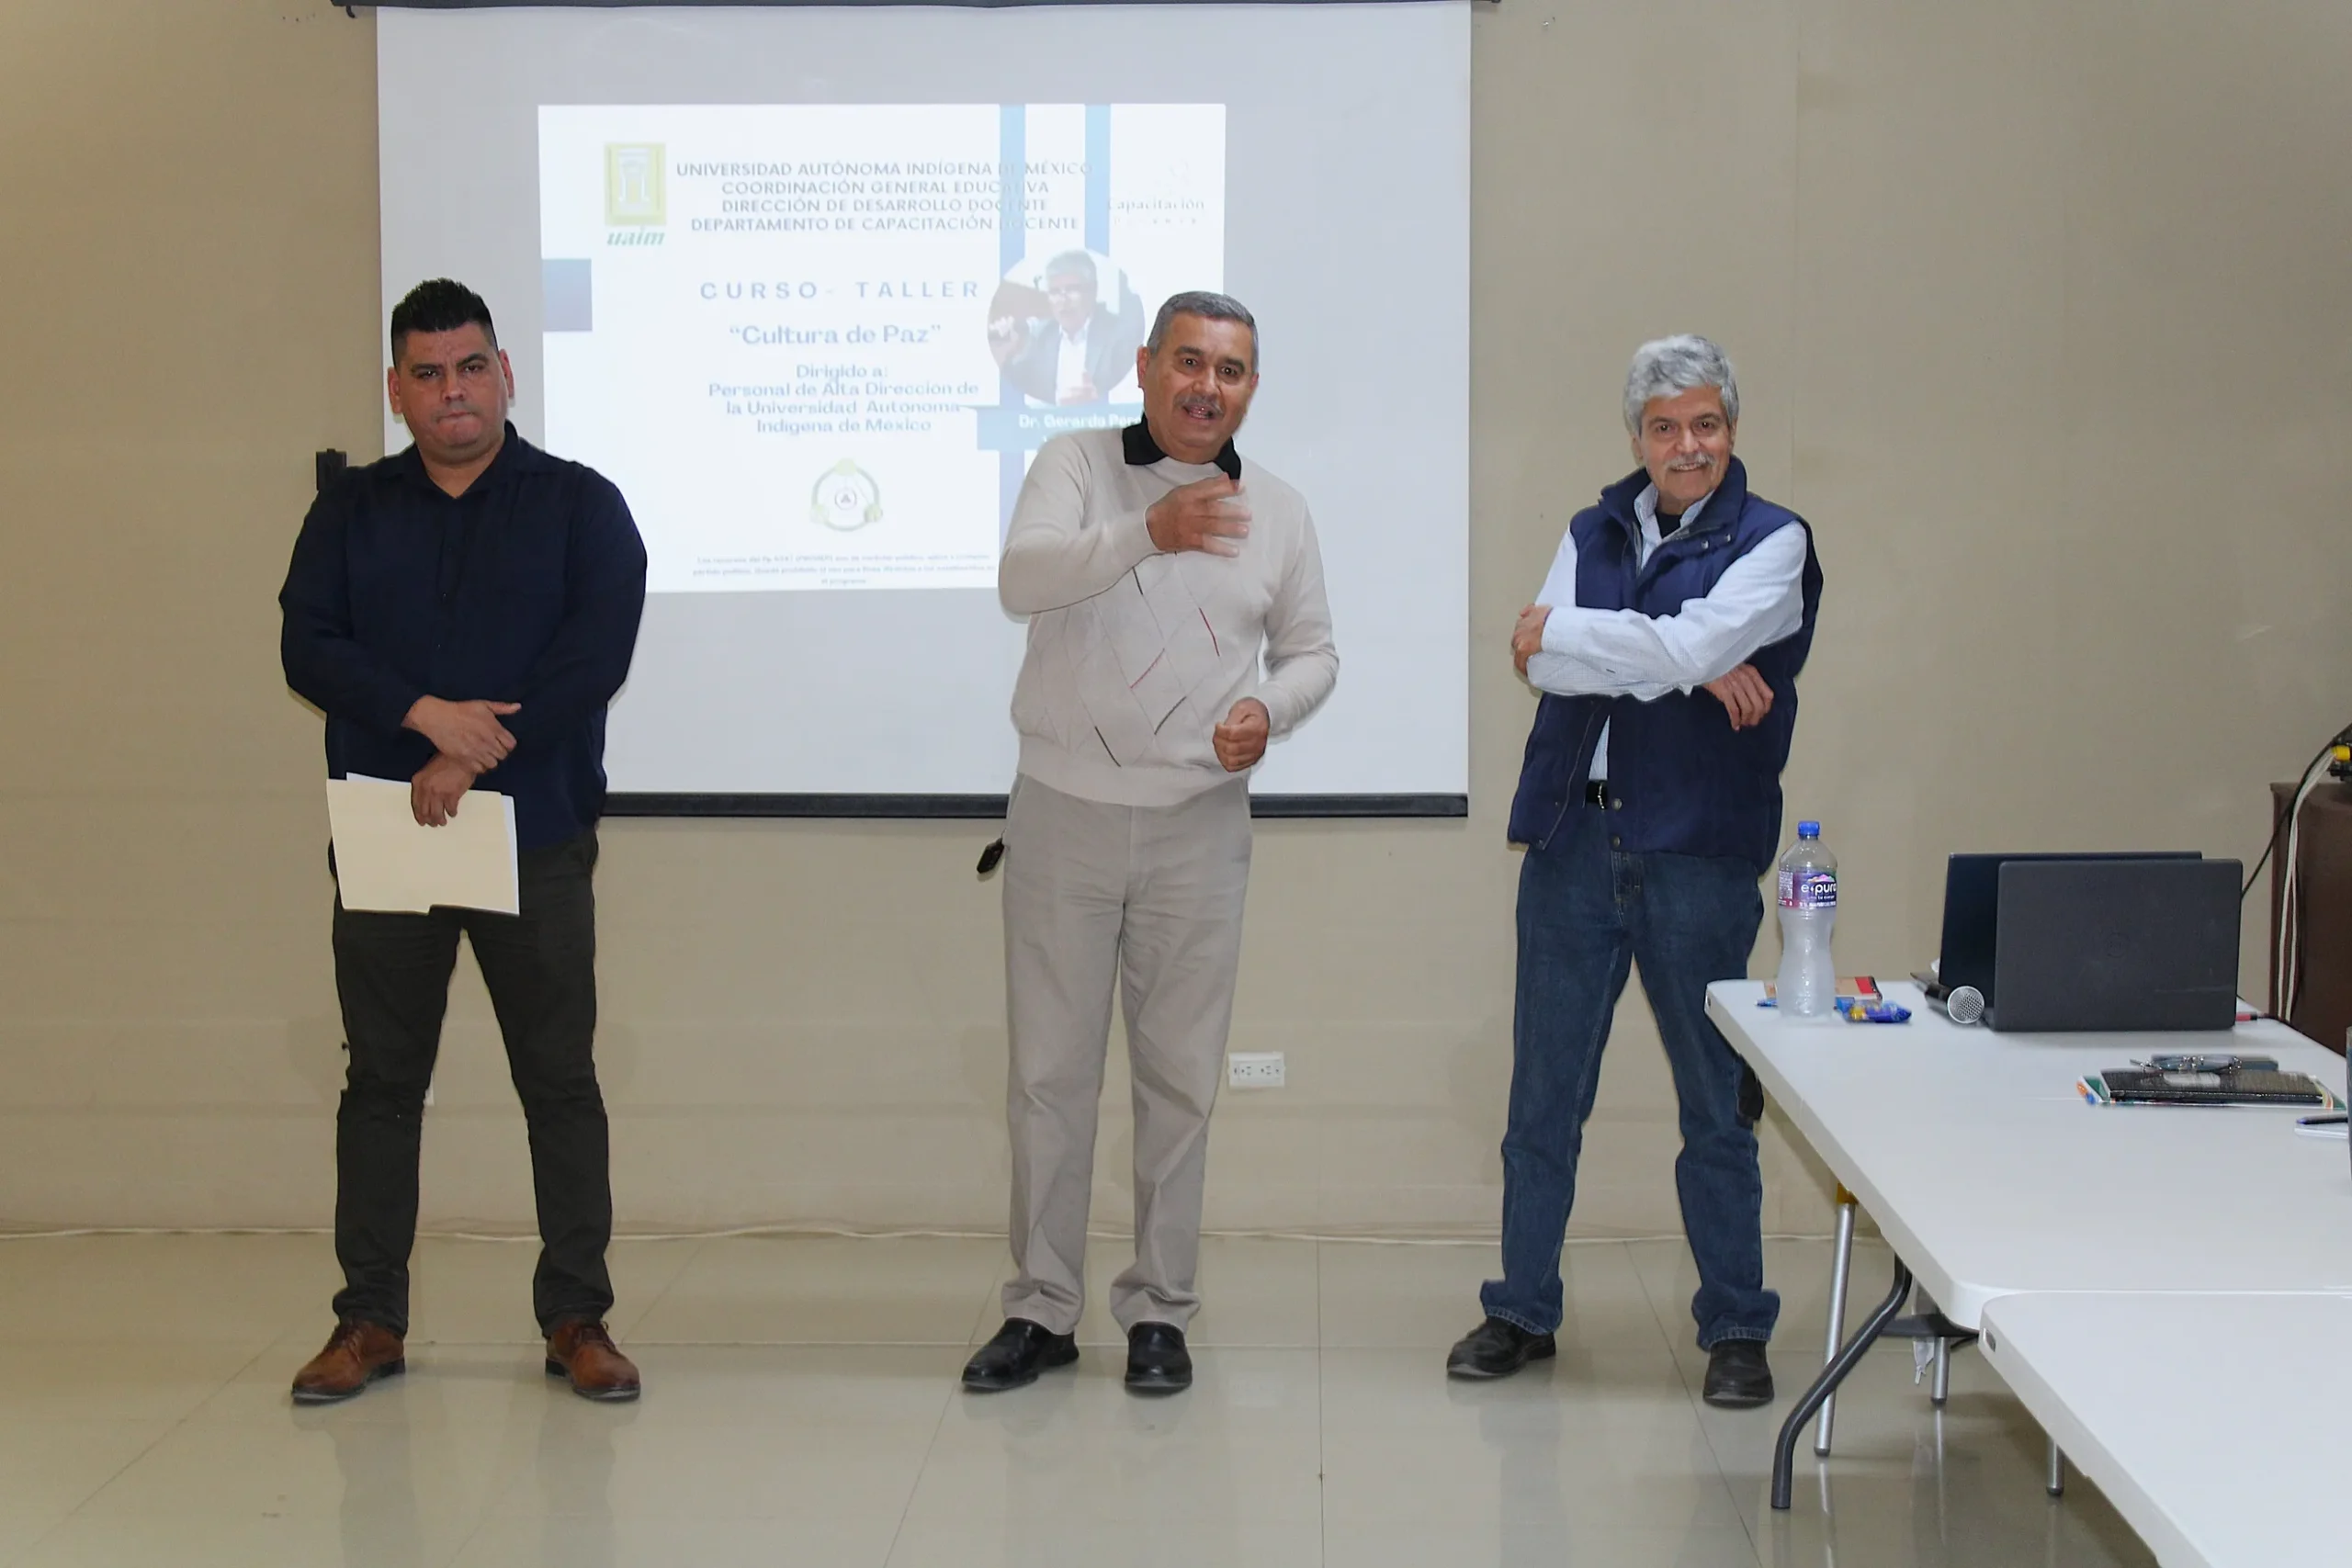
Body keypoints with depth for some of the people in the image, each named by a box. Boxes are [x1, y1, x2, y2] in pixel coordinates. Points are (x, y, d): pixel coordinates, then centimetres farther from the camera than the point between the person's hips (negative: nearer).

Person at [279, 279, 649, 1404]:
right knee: (382, 1078, 7)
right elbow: (308, 647, -1)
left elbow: (595, 654, -9)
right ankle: (370, 1318, 15)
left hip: (536, 836, -2)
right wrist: (427, 714, -17)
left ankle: (576, 1318, 10)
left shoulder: (579, 505, 3)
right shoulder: (350, 513, 11)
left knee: (560, 1080, 2)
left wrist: (474, 762, -15)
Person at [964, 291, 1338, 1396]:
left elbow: (1313, 650, 15)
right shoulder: (1076, 468, -2)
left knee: (1179, 1076, 6)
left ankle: (1160, 1312, 18)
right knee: (1049, 1070, 5)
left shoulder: (1278, 512, 6)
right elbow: (1023, 579, -21)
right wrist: (1148, 533, -38)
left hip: (1198, 827, 2)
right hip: (1064, 813, -1)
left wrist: (1272, 707, -8)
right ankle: (1041, 1311, 16)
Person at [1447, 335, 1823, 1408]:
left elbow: (1695, 645, -16)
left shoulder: (1771, 543, 1)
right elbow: (1544, 665, -4)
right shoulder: (1594, 533, 13)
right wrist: (1693, 669, -13)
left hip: (1698, 852, -3)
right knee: (1543, 1095, 9)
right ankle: (1521, 1310, 22)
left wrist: (1560, 631, -4)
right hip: (1573, 838, 4)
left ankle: (1736, 1329, 17)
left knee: (1717, 1105, 5)